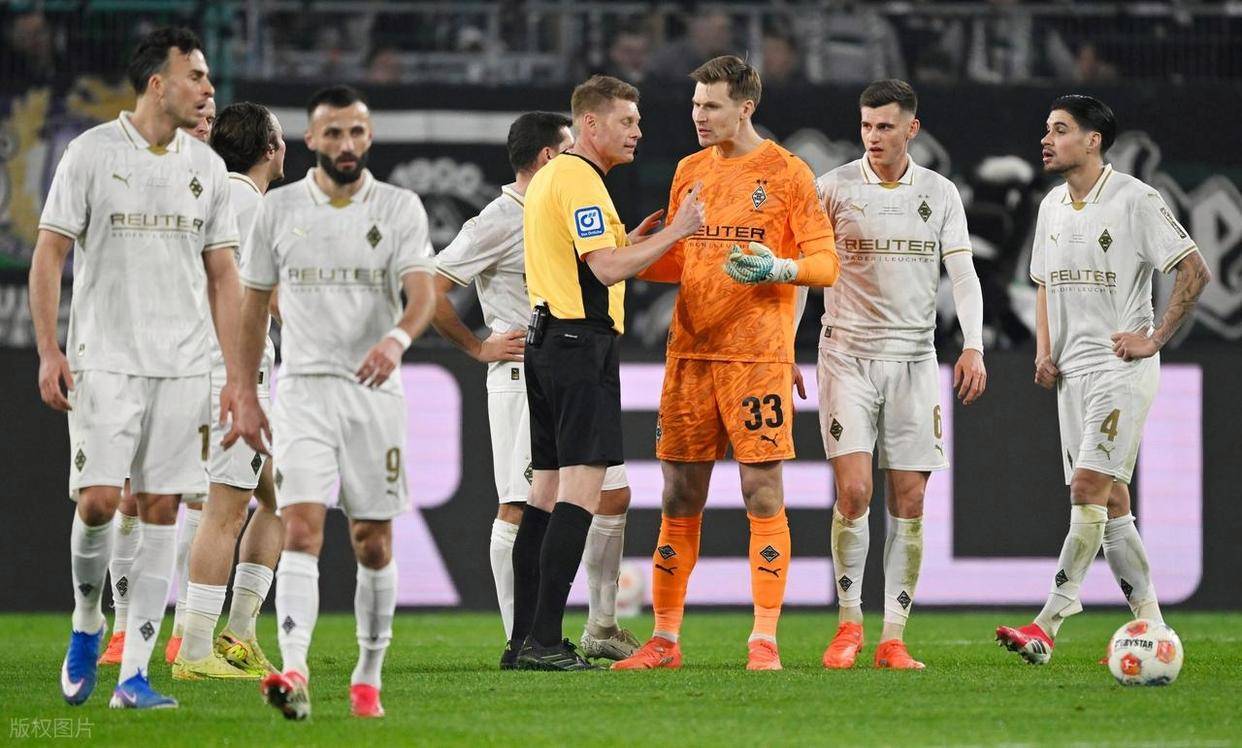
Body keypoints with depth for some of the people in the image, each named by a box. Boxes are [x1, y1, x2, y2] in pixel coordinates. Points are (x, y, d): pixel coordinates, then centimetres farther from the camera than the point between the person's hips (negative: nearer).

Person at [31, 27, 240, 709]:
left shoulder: (206, 167, 10)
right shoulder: (91, 153, -3)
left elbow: (223, 276, 14)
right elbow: (48, 254, -1)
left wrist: (238, 375, 8)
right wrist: (49, 353, -9)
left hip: (183, 366, 4)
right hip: (105, 363, -4)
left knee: (159, 511, -1)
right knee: (98, 502, -14)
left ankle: (133, 675, 1)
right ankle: (86, 624, 14)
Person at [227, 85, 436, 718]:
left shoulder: (400, 208, 1)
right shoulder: (278, 208, 5)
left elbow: (422, 293, -12)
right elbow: (254, 305, 12)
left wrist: (397, 339, -34)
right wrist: (245, 396, 8)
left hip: (376, 390, 0)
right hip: (304, 390, 0)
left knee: (373, 541, 5)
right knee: (301, 526, -15)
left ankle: (368, 678, 17)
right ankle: (293, 672, -27)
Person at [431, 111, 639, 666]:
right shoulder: (498, 222, -11)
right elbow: (429, 288, -14)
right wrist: (478, 347, -9)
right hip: (523, 380, -9)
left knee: (613, 495, 8)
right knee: (520, 508, -7)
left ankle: (601, 630, 17)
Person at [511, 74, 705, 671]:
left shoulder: (550, 176, 19)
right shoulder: (581, 179, -12)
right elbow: (606, 269, -20)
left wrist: (630, 241, 19)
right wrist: (675, 231, -17)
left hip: (545, 343, 10)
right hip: (582, 343, -10)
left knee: (546, 490, 10)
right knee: (582, 491, -11)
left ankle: (526, 639, 10)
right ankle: (545, 639, -16)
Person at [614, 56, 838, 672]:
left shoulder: (785, 173, -2)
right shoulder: (689, 171, 14)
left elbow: (826, 263, -4)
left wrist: (779, 268, -23)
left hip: (758, 355, -5)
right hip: (690, 353, 5)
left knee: (762, 493, -5)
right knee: (679, 498, 5)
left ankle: (764, 639, -2)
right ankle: (665, 639, 10)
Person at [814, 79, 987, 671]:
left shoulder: (940, 194, 6)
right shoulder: (833, 188, 1)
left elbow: (962, 273, 5)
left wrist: (973, 346, -10)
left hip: (913, 356, 2)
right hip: (847, 352, -2)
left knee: (908, 501, -1)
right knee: (854, 492, -13)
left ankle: (893, 637, 4)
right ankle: (848, 621, 3)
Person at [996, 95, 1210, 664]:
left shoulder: (1135, 200, -11)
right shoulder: (1052, 206, 12)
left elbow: (1194, 271, -10)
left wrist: (1154, 339, -12)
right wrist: (1043, 352, 9)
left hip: (1122, 367, -8)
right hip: (1071, 370, 8)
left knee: (1089, 489, -14)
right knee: (1109, 502, 7)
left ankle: (1048, 626, -20)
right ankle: (1149, 625, 12)